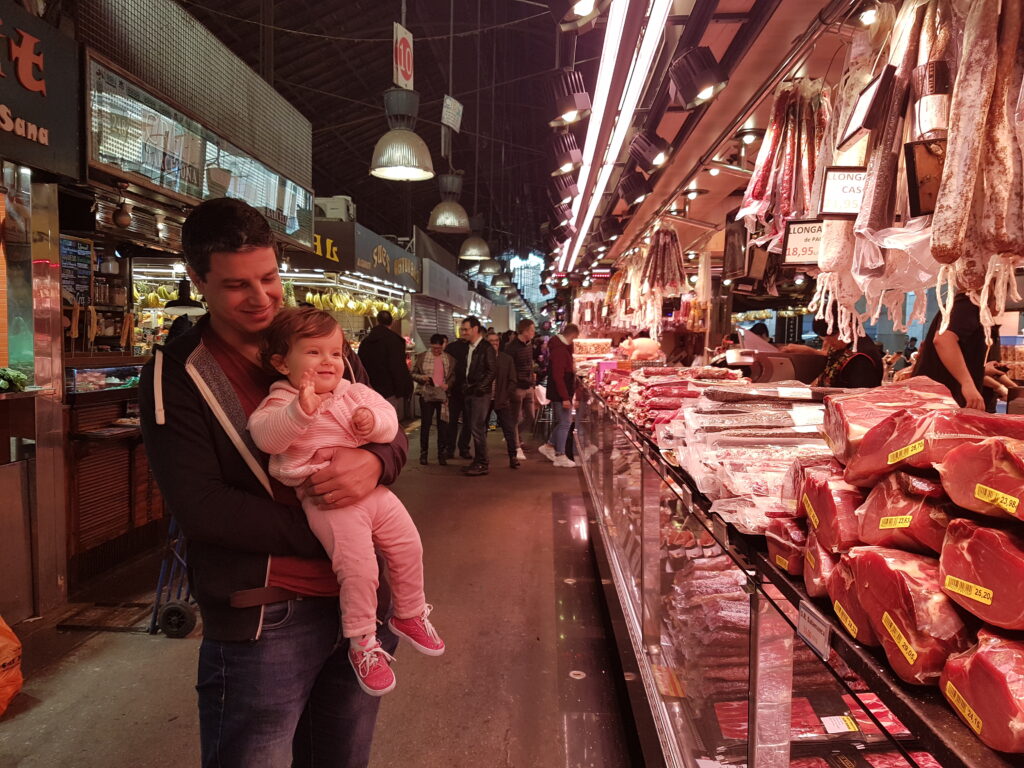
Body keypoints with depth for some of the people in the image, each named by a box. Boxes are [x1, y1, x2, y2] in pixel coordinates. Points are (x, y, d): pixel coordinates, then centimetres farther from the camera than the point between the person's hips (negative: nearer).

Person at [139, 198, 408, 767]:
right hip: (262, 622, -4)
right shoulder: (176, 374, -6)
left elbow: (393, 435, 8)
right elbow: (197, 505, -15)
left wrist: (374, 461, -17)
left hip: (359, 600, 5)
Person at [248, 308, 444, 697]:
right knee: (358, 567, -15)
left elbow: (389, 418, 8)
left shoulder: (355, 393, 10)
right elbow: (264, 436, -24)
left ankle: (409, 615, 34)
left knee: (409, 546, 11)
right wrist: (301, 410, -38)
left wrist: (374, 421, -16)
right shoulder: (282, 400, -7)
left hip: (371, 489, 7)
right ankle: (361, 643, 8)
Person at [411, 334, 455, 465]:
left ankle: (442, 454, 12)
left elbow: (453, 375, 12)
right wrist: (422, 377, -13)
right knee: (425, 424, 4)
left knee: (443, 425, 3)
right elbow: (413, 374, 7)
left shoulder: (449, 359, 6)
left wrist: (448, 384, -7)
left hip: (443, 395, 1)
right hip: (426, 395, -1)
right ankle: (423, 453, 13)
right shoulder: (421, 357, 4)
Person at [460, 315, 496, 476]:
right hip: (470, 393, 8)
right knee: (475, 429, 11)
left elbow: (491, 371, -13)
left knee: (477, 428, -8)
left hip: (480, 394, -8)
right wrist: (466, 387, 10)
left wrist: (480, 388, -17)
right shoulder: (469, 348, 14)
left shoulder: (486, 348, -10)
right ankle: (478, 462, 18)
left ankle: (482, 464, -1)